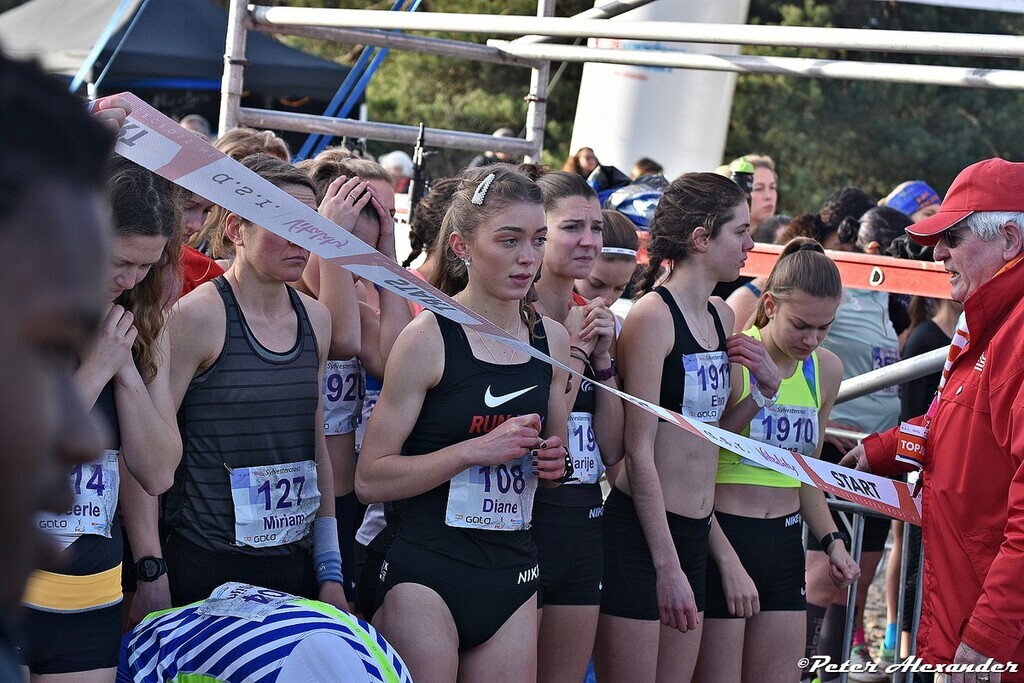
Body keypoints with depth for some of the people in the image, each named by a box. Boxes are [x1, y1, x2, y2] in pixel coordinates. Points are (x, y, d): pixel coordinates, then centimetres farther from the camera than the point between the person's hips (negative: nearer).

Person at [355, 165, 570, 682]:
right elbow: (370, 479, -12)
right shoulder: (428, 337, -9)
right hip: (426, 575, -5)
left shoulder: (551, 339, 8)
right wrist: (476, 450, -19)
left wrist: (554, 462, 2)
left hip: (513, 573, 5)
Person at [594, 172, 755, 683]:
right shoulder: (653, 315, -13)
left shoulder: (721, 317, 12)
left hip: (695, 533, 8)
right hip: (639, 530, -8)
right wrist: (668, 566, -16)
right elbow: (639, 453, -15)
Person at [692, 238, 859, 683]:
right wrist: (730, 563, -16)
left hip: (785, 544, 6)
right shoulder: (732, 360, -13)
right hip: (723, 535, -6)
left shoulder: (827, 370, 8)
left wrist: (831, 540, 6)